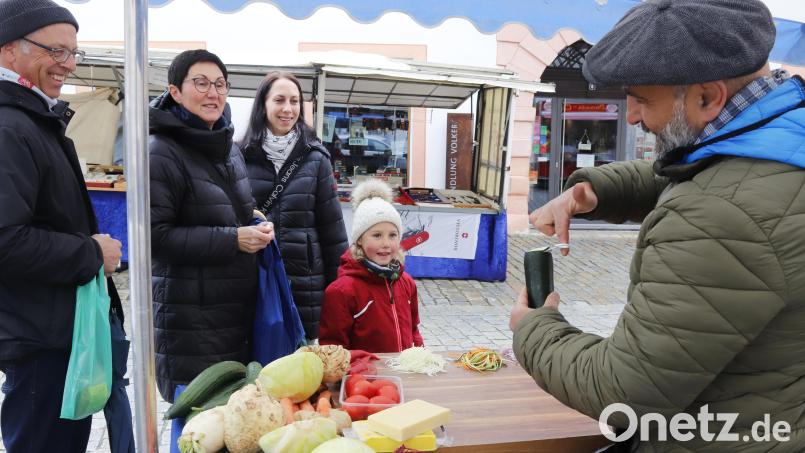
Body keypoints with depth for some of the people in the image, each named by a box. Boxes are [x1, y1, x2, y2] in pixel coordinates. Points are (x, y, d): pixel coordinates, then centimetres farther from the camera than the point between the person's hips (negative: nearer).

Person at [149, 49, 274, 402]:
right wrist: (232, 240, -21)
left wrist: (256, 228, 5)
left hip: (241, 308, 7)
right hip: (190, 317, -7)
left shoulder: (229, 148, 13)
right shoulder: (161, 153, -11)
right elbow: (154, 236, -17)